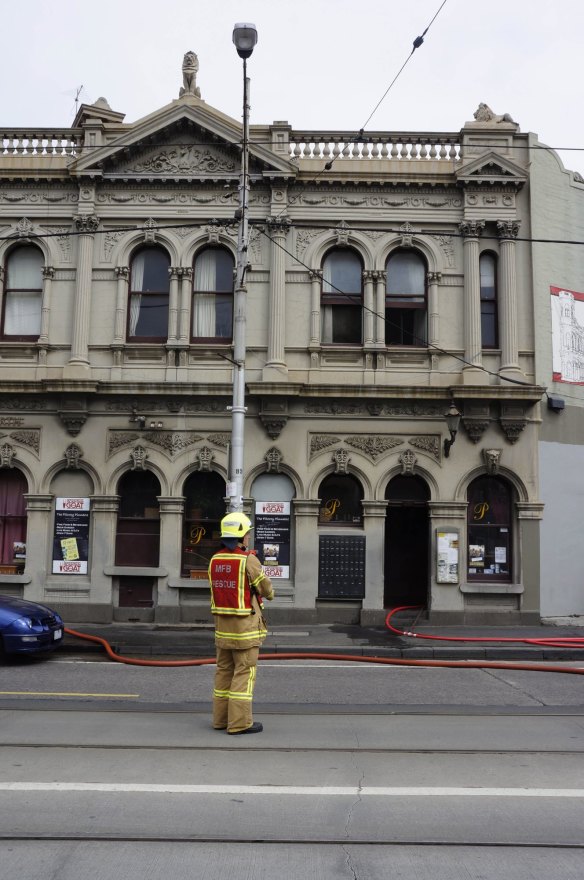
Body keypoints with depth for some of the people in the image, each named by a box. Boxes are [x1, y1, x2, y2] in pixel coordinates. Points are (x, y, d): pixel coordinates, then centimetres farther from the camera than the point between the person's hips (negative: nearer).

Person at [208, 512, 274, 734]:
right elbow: (265, 588, -6)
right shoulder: (248, 560, -16)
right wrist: (269, 593, 17)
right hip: (245, 623, -7)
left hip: (222, 621, 7)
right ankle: (240, 722, 0)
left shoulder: (215, 560, 4)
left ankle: (221, 718, 18)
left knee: (224, 670, 13)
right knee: (244, 672, -1)